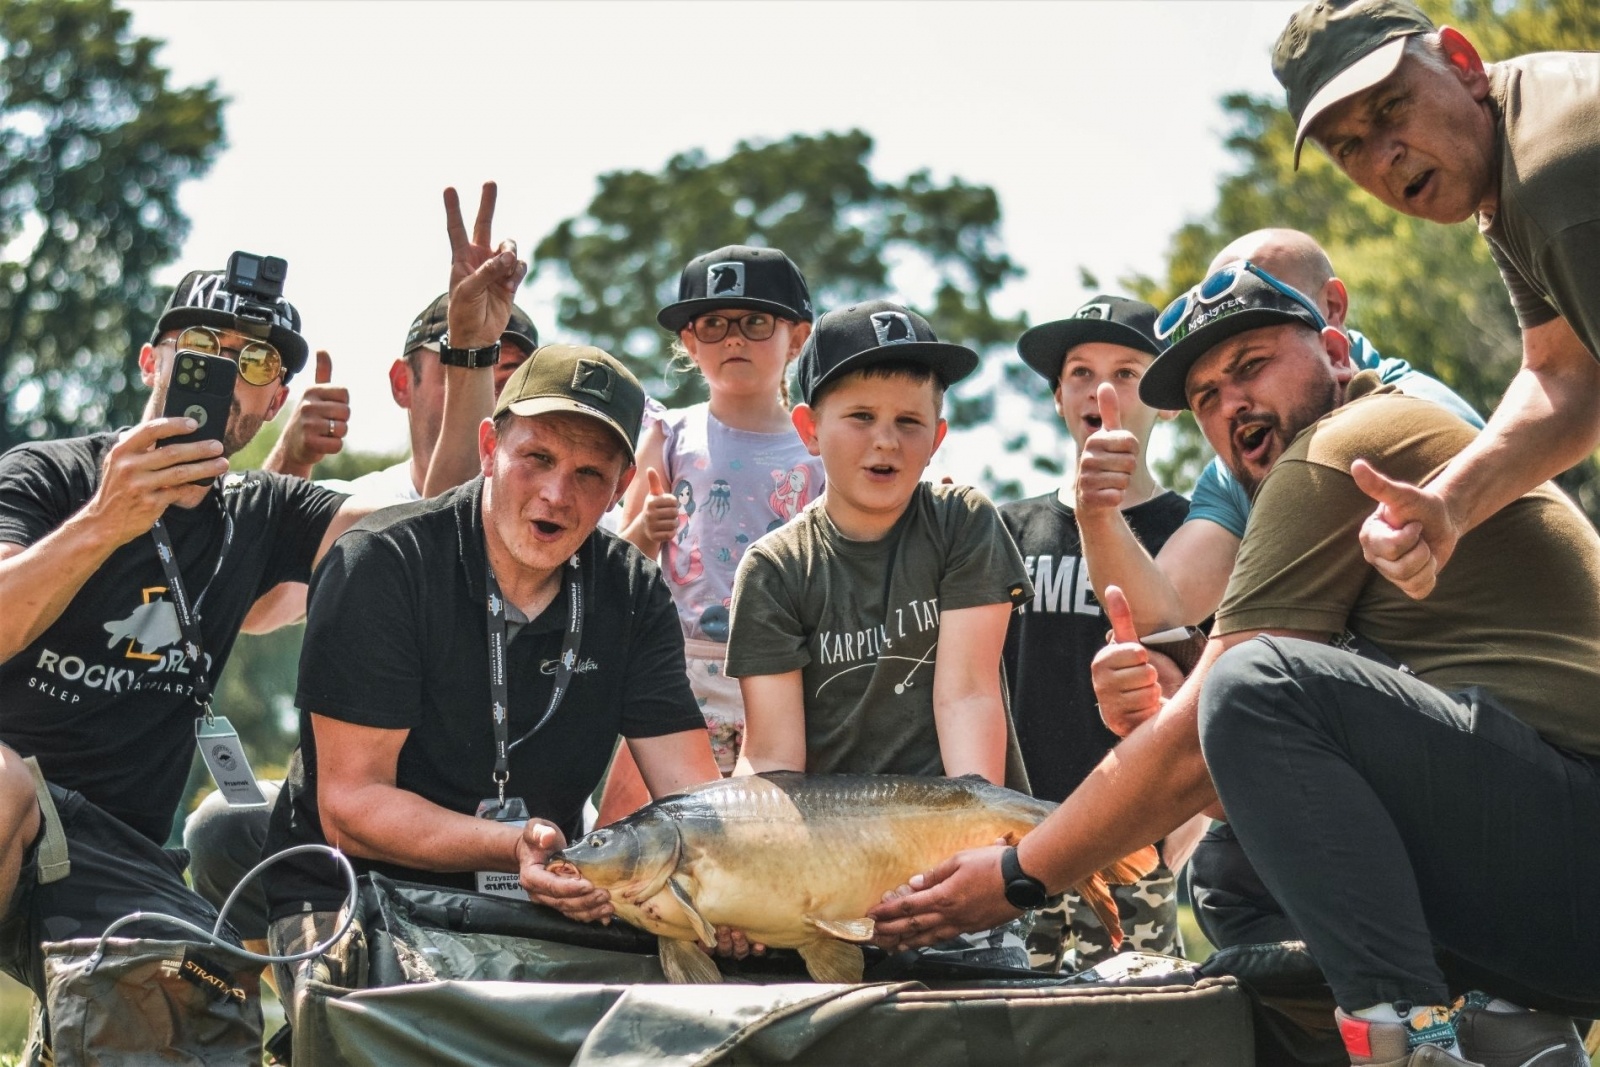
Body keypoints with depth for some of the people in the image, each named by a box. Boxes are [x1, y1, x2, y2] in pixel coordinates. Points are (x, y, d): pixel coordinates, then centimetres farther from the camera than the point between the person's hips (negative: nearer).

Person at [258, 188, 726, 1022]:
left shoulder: (630, 592, 2)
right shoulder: (381, 568, -13)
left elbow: (691, 794, -2)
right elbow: (348, 804, -16)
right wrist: (511, 848, -31)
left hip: (554, 906, 6)